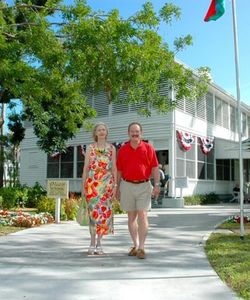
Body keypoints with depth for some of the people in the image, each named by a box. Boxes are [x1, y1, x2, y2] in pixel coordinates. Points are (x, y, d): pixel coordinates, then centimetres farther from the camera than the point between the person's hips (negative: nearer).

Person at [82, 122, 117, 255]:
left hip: (107, 183, 1)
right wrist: (83, 186, 1)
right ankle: (92, 243, 5)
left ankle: (99, 242, 12)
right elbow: (86, 167, 6)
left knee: (105, 212, 0)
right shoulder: (90, 148, 7)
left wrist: (115, 185, 1)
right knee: (93, 211, -5)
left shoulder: (111, 148, 9)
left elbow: (114, 167, 8)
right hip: (92, 182, -1)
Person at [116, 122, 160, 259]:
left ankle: (141, 247, -3)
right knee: (131, 216, 9)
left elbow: (155, 168, 0)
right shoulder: (122, 150, 6)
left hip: (144, 186, -2)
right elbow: (119, 171, 11)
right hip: (127, 186, 2)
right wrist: (118, 188, 9)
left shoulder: (148, 148, 2)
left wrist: (157, 185, -8)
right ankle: (135, 245, 20)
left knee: (142, 215, -7)